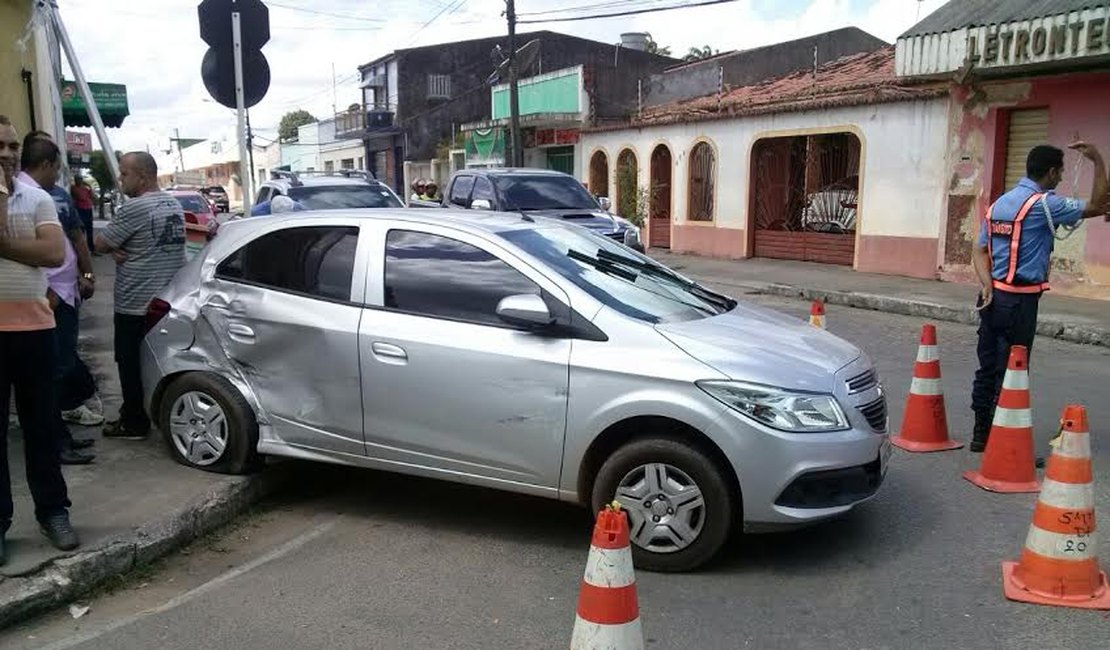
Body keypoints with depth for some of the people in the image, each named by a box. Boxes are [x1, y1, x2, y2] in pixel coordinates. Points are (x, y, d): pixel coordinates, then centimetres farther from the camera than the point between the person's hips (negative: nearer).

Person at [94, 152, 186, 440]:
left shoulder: (135, 207, -18)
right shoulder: (174, 205, 9)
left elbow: (100, 244, -11)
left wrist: (115, 249, 8)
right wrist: (122, 248, -3)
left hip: (136, 304, -8)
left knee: (132, 365, 3)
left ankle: (134, 423, 11)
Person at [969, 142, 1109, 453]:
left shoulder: (1001, 201, 13)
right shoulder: (1043, 203, -11)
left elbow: (980, 249, 9)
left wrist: (987, 284, -4)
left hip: (993, 296, 8)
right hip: (1020, 301, -8)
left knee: (987, 368, 12)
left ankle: (981, 434, 19)